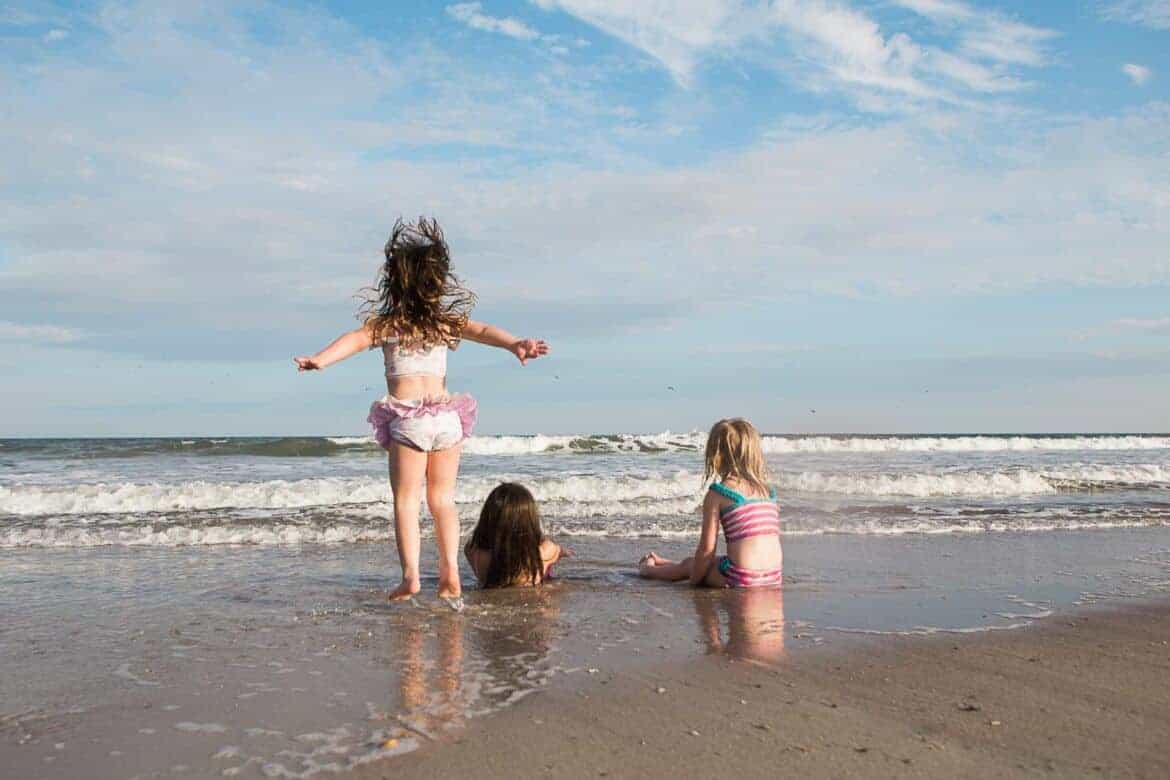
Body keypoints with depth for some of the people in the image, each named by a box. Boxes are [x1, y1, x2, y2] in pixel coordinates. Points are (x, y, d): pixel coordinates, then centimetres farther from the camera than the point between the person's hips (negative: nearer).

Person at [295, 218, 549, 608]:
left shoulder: (384, 325, 2)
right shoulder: (448, 323, 10)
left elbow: (354, 339, -13)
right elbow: (484, 331, -3)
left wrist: (320, 359, -25)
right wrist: (516, 344, -17)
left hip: (406, 418, -3)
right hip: (446, 415, 3)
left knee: (406, 501, 4)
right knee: (443, 500, 14)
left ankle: (410, 576, -8)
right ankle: (450, 575, 8)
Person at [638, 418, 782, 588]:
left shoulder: (716, 494, -6)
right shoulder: (768, 491, 11)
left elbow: (707, 548, -6)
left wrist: (694, 580, 7)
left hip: (741, 578, -6)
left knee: (689, 564, 23)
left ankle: (648, 569, 48)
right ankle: (661, 563, 53)